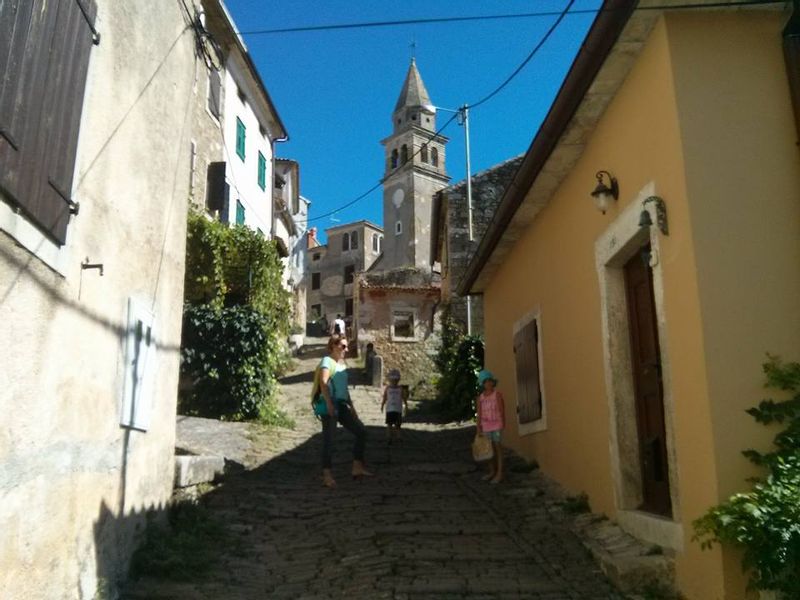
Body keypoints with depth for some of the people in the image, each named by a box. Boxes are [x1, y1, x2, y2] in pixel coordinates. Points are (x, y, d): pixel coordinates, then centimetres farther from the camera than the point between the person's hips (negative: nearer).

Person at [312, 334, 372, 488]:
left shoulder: (342, 364, 22)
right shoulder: (327, 361, -4)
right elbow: (323, 382, -19)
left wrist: (351, 407, 21)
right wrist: (329, 403, -27)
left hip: (341, 405, 9)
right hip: (328, 405, -9)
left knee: (361, 431, 4)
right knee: (329, 440, -7)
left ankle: (357, 468, 9)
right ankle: (327, 476, -2)